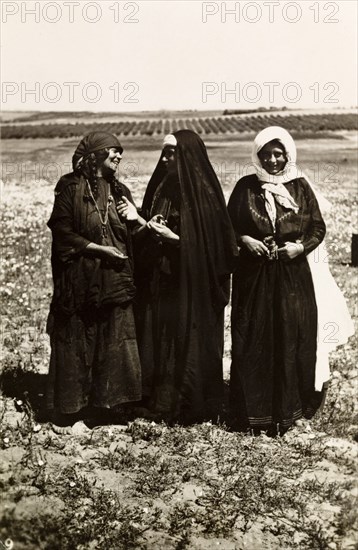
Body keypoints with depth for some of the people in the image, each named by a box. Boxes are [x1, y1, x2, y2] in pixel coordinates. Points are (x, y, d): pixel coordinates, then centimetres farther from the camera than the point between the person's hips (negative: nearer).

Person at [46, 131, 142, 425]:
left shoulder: (119, 190, 13)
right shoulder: (71, 187, -4)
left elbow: (136, 237, 18)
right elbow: (62, 232, -9)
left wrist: (136, 218, -4)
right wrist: (100, 248, -14)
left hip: (115, 280, 5)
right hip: (79, 281, -5)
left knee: (114, 343, 4)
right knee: (75, 342, 2)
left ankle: (106, 401, 16)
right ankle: (68, 406, 13)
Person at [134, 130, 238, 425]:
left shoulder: (204, 192, -11)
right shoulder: (160, 187, 9)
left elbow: (215, 243, -13)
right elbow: (145, 234, 14)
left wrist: (173, 238, -19)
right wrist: (147, 226, -9)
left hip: (192, 285, -6)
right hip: (159, 283, 7)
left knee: (191, 342, 1)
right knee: (158, 341, 9)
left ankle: (194, 405, 15)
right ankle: (160, 401, 21)